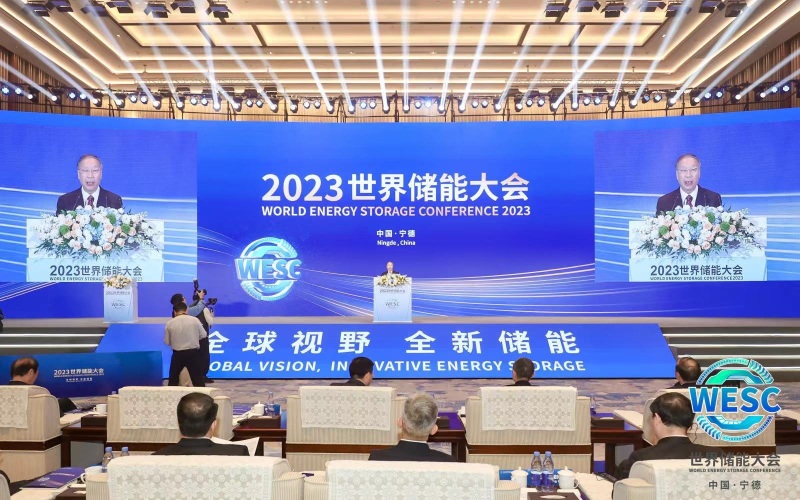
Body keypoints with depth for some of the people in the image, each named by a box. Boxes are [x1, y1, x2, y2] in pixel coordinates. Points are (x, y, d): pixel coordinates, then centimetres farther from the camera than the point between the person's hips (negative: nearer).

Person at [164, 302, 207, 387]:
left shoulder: (170, 323, -3)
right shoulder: (194, 320, -5)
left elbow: (167, 342, 3)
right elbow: (203, 335, 3)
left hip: (178, 354, 1)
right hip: (193, 353, -1)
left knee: (173, 380, 17)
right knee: (198, 378, 4)